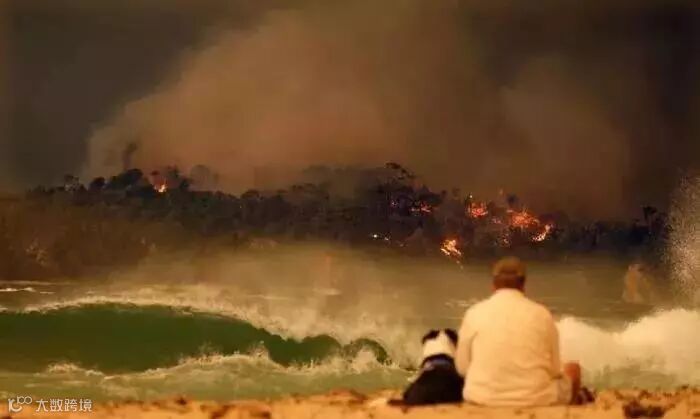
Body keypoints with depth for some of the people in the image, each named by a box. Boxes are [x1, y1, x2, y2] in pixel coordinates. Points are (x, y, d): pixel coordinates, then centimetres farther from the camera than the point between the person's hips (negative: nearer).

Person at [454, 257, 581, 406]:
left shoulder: (475, 313, -4)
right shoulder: (542, 314, -4)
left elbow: (462, 367, 3)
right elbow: (554, 370, 3)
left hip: (483, 399, 1)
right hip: (536, 400, -1)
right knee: (572, 369, 29)